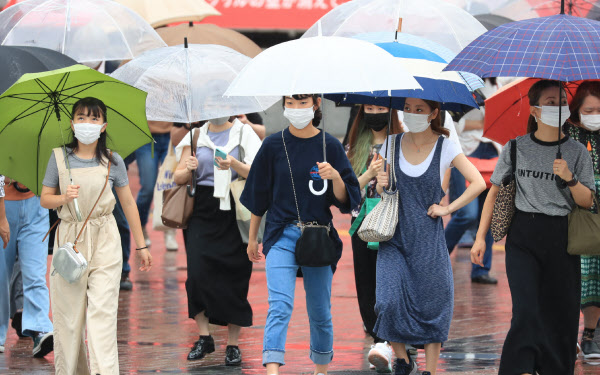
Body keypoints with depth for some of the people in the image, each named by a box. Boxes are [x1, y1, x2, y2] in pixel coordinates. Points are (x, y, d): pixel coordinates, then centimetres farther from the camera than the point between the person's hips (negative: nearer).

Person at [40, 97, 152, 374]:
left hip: (105, 244, -1)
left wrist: (140, 245, 12)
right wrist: (64, 198, -15)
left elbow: (128, 203, 10)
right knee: (68, 313, 2)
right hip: (69, 239, 1)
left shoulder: (112, 162, 2)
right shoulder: (59, 158, 3)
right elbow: (45, 199, 7)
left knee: (102, 311, -10)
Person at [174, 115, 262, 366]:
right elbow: (178, 178, 10)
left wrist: (234, 164, -23)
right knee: (198, 272, -10)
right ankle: (204, 337, -2)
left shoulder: (243, 133, 5)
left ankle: (233, 344, 4)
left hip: (233, 213, -2)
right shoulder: (195, 136, 12)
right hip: (201, 212, 2)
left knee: (234, 277, -3)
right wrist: (188, 170, -12)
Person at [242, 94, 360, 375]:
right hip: (282, 237, -1)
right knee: (280, 306, -18)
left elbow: (346, 199, 1)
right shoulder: (274, 146, 1)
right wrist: (252, 238, 15)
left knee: (319, 311, 10)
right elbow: (258, 195, 10)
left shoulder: (330, 146, 1)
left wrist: (336, 176, -19)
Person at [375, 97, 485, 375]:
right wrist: (381, 184, -7)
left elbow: (478, 183, -3)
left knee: (432, 305, 0)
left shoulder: (445, 147, -3)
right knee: (388, 302, -12)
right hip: (395, 235, 2)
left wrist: (448, 208, -6)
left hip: (428, 238, -2)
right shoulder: (392, 145, 5)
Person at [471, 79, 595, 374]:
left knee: (561, 311, 0)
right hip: (523, 239, -1)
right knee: (526, 311, -13)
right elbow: (494, 192, 10)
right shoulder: (516, 148, 4)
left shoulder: (577, 152, 5)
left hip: (561, 239, 1)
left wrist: (570, 179, -14)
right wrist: (480, 237, 5)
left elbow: (587, 202, 5)